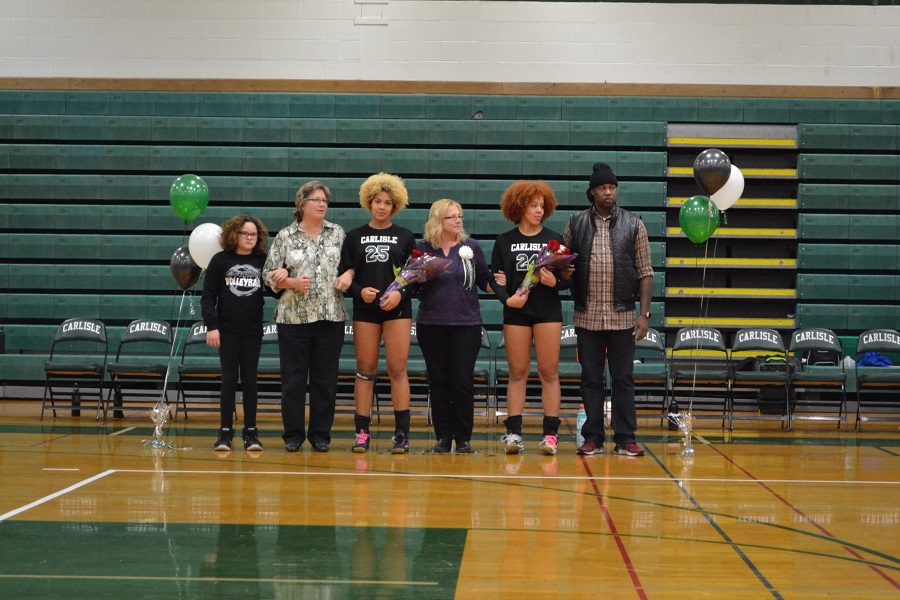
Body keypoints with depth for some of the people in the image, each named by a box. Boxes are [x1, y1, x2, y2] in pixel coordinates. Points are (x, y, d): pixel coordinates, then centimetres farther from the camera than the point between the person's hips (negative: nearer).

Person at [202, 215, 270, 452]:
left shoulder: (263, 261, 3)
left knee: (249, 380, 4)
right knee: (229, 380, 1)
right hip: (227, 330, -1)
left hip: (253, 331, 1)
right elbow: (208, 297, 0)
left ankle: (250, 432, 10)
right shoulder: (220, 260, 1)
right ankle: (225, 432, 5)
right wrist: (211, 327, -7)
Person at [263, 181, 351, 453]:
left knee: (325, 379, 4)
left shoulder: (337, 233, 9)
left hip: (331, 317, 1)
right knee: (293, 379, 2)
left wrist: (347, 276, -6)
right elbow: (269, 274, 3)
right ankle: (293, 434, 10)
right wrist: (292, 283, -13)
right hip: (294, 317, -1)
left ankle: (320, 434, 13)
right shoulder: (285, 237, 4)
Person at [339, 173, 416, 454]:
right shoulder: (355, 237, 10)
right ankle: (362, 432, 5)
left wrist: (400, 293, -12)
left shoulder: (405, 237, 8)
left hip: (397, 309, -1)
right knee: (365, 370, 2)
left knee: (398, 369, -6)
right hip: (365, 310, 1)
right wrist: (360, 291, -12)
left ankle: (402, 433, -5)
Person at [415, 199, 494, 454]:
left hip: (466, 323, 0)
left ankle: (463, 438, 6)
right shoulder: (423, 248, 4)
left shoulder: (471, 247, 6)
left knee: (463, 381, -2)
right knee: (438, 381, 4)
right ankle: (443, 437, 11)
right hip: (431, 324, 0)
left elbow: (485, 281, 9)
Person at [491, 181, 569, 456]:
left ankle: (551, 433, -1)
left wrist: (554, 282, -17)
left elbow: (568, 279, 4)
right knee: (517, 373, 2)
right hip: (516, 312, 1)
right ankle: (513, 433, 2)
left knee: (549, 372, -2)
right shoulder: (504, 242, 7)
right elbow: (497, 279, 4)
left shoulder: (554, 239, 5)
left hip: (548, 312, -1)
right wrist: (507, 299, -14)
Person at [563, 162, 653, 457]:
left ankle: (625, 438, 8)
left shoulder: (633, 225, 4)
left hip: (622, 317, -1)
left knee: (623, 379, 3)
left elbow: (645, 272, 3)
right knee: (591, 379, 5)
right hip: (588, 316, 1)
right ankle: (593, 438, 11)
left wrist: (644, 313, -3)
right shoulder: (576, 225, 6)